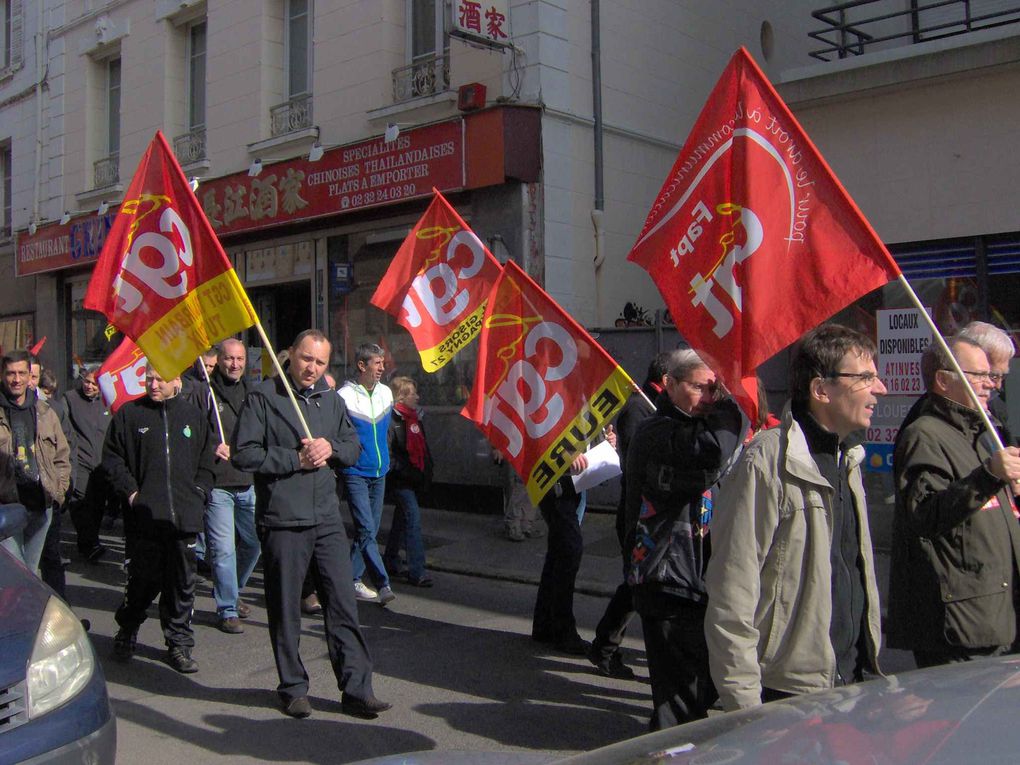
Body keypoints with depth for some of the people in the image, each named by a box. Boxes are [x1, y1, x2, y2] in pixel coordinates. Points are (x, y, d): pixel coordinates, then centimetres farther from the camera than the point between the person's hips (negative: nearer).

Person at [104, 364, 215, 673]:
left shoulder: (193, 415, 11)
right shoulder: (129, 414, 3)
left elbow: (206, 462, 16)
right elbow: (112, 459, 5)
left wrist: (198, 493, 4)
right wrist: (131, 493, -5)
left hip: (184, 518, 2)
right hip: (143, 518, -2)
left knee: (181, 584, 7)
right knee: (143, 581, 3)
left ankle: (179, 645, 19)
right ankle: (126, 634, 28)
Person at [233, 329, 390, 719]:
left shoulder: (331, 400, 14)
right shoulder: (263, 397, -4)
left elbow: (354, 447, 17)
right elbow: (244, 453, -9)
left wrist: (331, 448, -4)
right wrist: (296, 459, -13)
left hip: (327, 518, 5)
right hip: (282, 520, -4)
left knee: (343, 604, 4)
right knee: (285, 610, 6)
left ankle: (356, 688, 10)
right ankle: (293, 688, 20)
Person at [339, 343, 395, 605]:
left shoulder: (386, 393, 8)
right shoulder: (344, 397, -13)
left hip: (379, 473, 7)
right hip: (356, 474, -7)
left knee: (370, 530, 10)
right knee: (366, 530, -12)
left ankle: (353, 579, 21)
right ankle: (383, 584, -11)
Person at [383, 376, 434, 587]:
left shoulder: (415, 417, 13)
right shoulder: (392, 419, -13)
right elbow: (387, 452, -18)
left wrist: (426, 471, 14)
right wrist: (407, 472, -21)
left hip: (413, 478, 9)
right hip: (399, 480, -9)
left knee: (402, 517, 18)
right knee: (413, 517, -14)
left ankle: (390, 560, 34)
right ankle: (417, 571, -14)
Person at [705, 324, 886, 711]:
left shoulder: (847, 458, 12)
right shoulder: (765, 462, -19)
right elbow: (731, 596, -20)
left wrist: (871, 660, 17)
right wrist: (745, 709, -19)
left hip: (853, 681, 8)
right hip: (787, 693, -8)